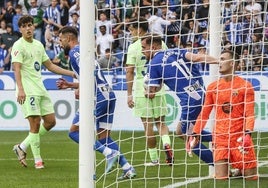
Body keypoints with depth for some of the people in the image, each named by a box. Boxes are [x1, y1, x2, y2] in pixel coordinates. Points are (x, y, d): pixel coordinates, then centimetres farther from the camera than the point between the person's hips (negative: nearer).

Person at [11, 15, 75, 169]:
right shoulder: (19, 46, -7)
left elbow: (50, 66, 24)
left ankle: (22, 147, 14)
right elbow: (17, 68, -18)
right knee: (35, 123, -10)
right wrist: (20, 89, -31)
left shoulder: (38, 45, 16)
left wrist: (72, 74, 19)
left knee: (50, 122, 5)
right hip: (28, 91, -8)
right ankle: (37, 159, -1)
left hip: (40, 89, 8)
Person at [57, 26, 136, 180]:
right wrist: (69, 85, 29)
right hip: (109, 94, 9)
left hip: (98, 96, -9)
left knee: (74, 132, -2)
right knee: (104, 137, 12)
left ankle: (109, 153, -16)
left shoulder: (75, 51, -4)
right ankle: (128, 169, 1)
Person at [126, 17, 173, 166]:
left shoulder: (134, 47, -7)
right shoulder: (160, 43, 4)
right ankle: (167, 144, -12)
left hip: (142, 90, -3)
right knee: (161, 123, 15)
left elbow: (129, 72, -9)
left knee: (148, 125, 4)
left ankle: (154, 159, 7)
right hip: (159, 89, 3)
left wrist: (129, 94, -6)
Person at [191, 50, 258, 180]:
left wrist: (247, 133, -21)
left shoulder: (245, 86, -2)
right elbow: (204, 114, 14)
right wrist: (195, 134, 9)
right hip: (220, 138, 2)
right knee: (221, 179, -7)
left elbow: (249, 114, -6)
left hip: (239, 138, -2)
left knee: (251, 177, -2)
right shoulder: (213, 87, 8)